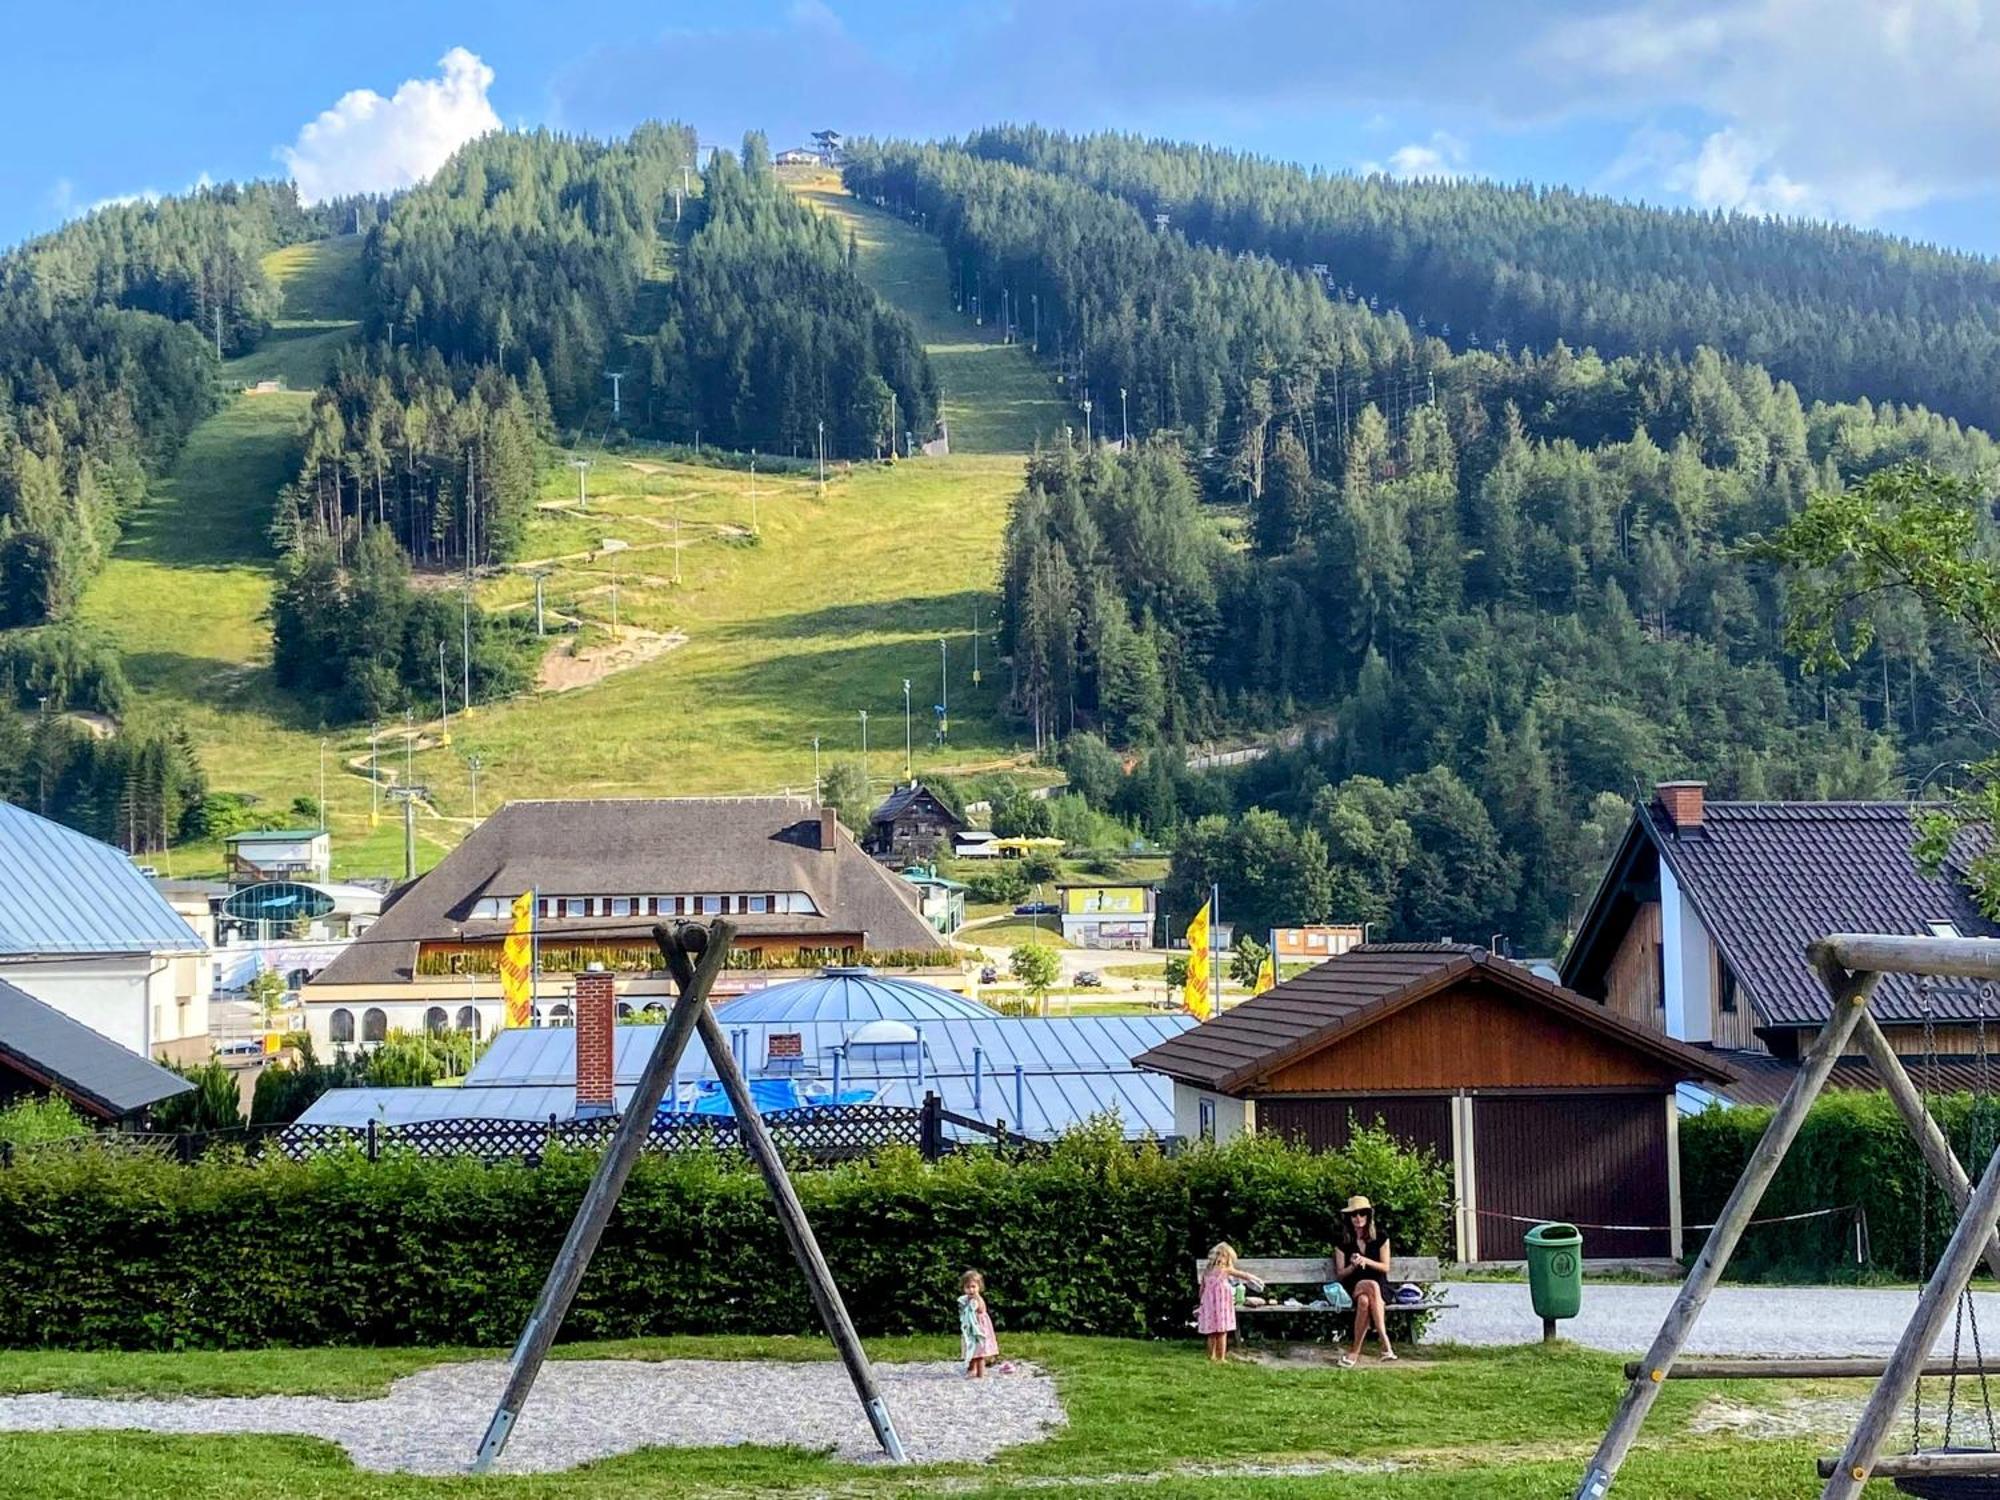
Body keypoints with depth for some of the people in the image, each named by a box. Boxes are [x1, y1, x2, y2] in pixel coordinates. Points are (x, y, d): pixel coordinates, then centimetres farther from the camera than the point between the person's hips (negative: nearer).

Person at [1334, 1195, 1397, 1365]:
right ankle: (1385, 1343, -42)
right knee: (1372, 1286, -38)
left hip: (1380, 1288, 0)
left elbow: (1385, 1267, 3)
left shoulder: (1380, 1238, 8)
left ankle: (1356, 1350, -37)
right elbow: (1339, 1275, 6)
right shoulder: (1342, 1243, 7)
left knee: (1365, 1301, -38)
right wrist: (1353, 1266, -14)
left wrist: (1365, 1261, -12)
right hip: (1353, 1288, 0)